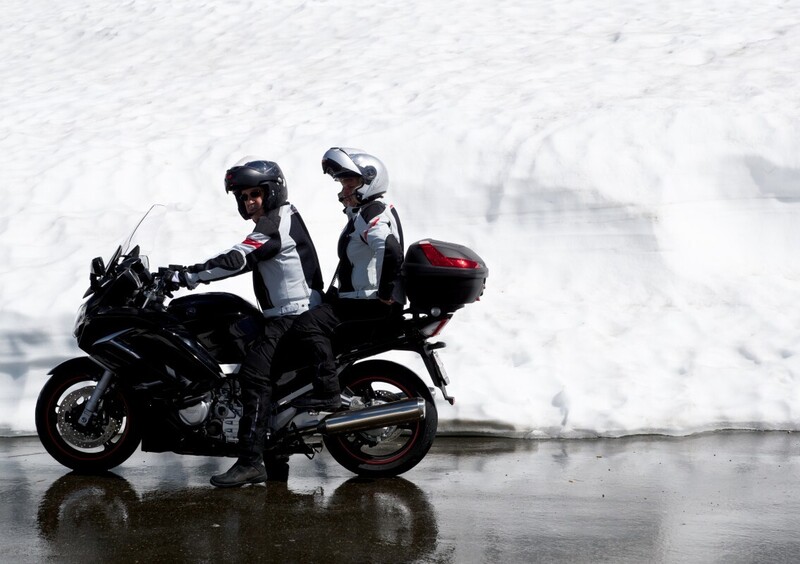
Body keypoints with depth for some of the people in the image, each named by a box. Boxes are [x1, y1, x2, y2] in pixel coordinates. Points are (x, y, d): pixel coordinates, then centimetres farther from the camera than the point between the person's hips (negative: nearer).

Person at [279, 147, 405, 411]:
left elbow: (390, 250, -34)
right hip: (358, 299, 11)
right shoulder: (361, 214, 19)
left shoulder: (371, 214, -16)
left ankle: (327, 391, -26)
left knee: (308, 325, -23)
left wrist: (385, 294, -29)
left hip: (372, 303, -11)